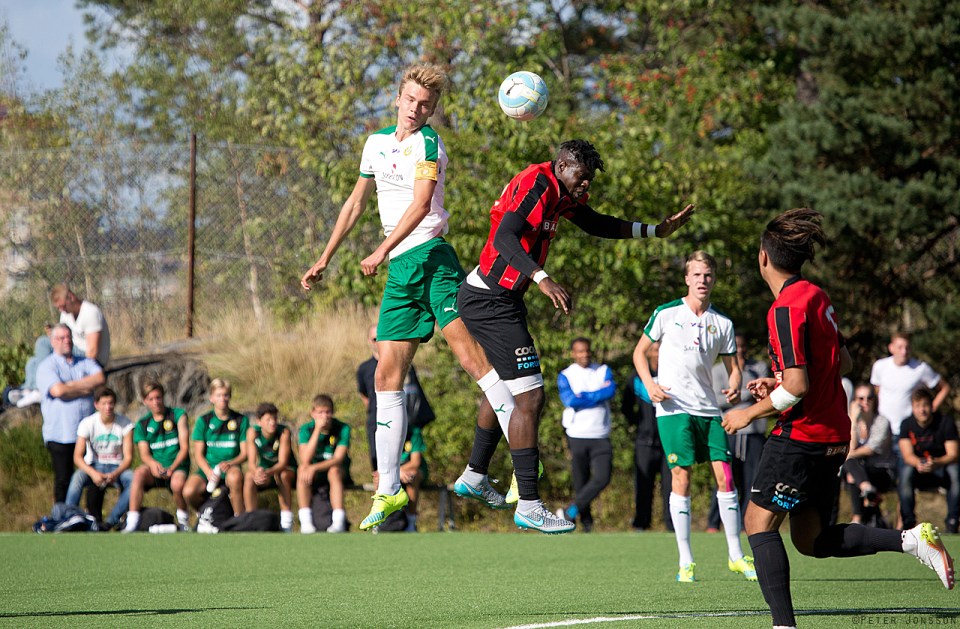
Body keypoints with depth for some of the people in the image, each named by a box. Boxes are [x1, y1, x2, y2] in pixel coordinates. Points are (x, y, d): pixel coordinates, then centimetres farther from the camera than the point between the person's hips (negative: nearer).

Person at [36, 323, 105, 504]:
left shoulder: (85, 362, 14)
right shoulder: (46, 366, 1)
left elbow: (100, 378, -5)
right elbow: (58, 390, -16)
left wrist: (72, 385, -12)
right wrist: (85, 389, -4)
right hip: (60, 433, -4)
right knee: (63, 480, -3)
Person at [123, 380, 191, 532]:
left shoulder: (178, 415, 3)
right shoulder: (142, 424, 12)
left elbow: (184, 447, -4)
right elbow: (144, 454, 1)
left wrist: (172, 468, -20)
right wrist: (153, 464, -24)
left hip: (177, 466, -2)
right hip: (154, 468, 2)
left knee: (177, 484, -37)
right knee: (139, 474, -32)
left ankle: (183, 519, -7)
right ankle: (131, 524, -34)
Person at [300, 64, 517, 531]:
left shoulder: (427, 144, -4)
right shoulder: (377, 142, 18)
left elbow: (421, 203, -18)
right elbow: (356, 202, 29)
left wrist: (382, 252, -25)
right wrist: (325, 259, 29)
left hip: (429, 256, -7)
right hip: (398, 270, 7)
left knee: (469, 352, -22)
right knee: (387, 375, 3)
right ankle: (388, 490, 8)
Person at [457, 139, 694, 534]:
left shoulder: (561, 191, 12)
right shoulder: (536, 186, -19)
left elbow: (595, 224, 28)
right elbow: (504, 238, -32)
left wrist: (657, 231, 25)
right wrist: (542, 279, -44)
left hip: (501, 301, 11)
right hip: (491, 303, -11)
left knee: (505, 389, 28)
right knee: (530, 396, -15)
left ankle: (474, 475, 43)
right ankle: (528, 505, -16)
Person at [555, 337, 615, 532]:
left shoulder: (604, 371, 9)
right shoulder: (565, 376, 3)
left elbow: (611, 391, -11)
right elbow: (569, 400, -15)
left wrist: (583, 397, -13)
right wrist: (599, 394, -11)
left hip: (601, 436, 1)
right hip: (577, 435, -1)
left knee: (602, 478, -14)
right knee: (581, 482, 2)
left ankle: (571, 512, -5)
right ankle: (586, 521, 13)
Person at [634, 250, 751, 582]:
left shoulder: (722, 323, 8)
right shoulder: (666, 314, 0)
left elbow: (733, 366, 13)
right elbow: (640, 350, 7)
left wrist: (735, 387, -10)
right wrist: (650, 384, -9)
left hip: (708, 409, 3)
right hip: (673, 408, -3)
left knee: (725, 476, -1)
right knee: (681, 477, -7)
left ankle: (735, 555, 8)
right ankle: (686, 562, -2)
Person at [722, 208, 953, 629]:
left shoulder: (786, 308, -17)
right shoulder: (817, 297, 10)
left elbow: (797, 387, -21)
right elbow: (842, 364, 20)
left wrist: (749, 414, -8)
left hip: (800, 437, -9)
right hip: (832, 438, 9)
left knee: (759, 522, -3)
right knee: (811, 539, 12)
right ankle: (912, 540, 1)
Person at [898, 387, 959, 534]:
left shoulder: (946, 422, -10)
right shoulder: (907, 424, -5)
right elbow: (907, 455, -14)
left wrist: (936, 463, -39)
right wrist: (918, 463, -39)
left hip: (941, 468, -1)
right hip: (919, 472, 1)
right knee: (906, 471, -32)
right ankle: (908, 521, -27)